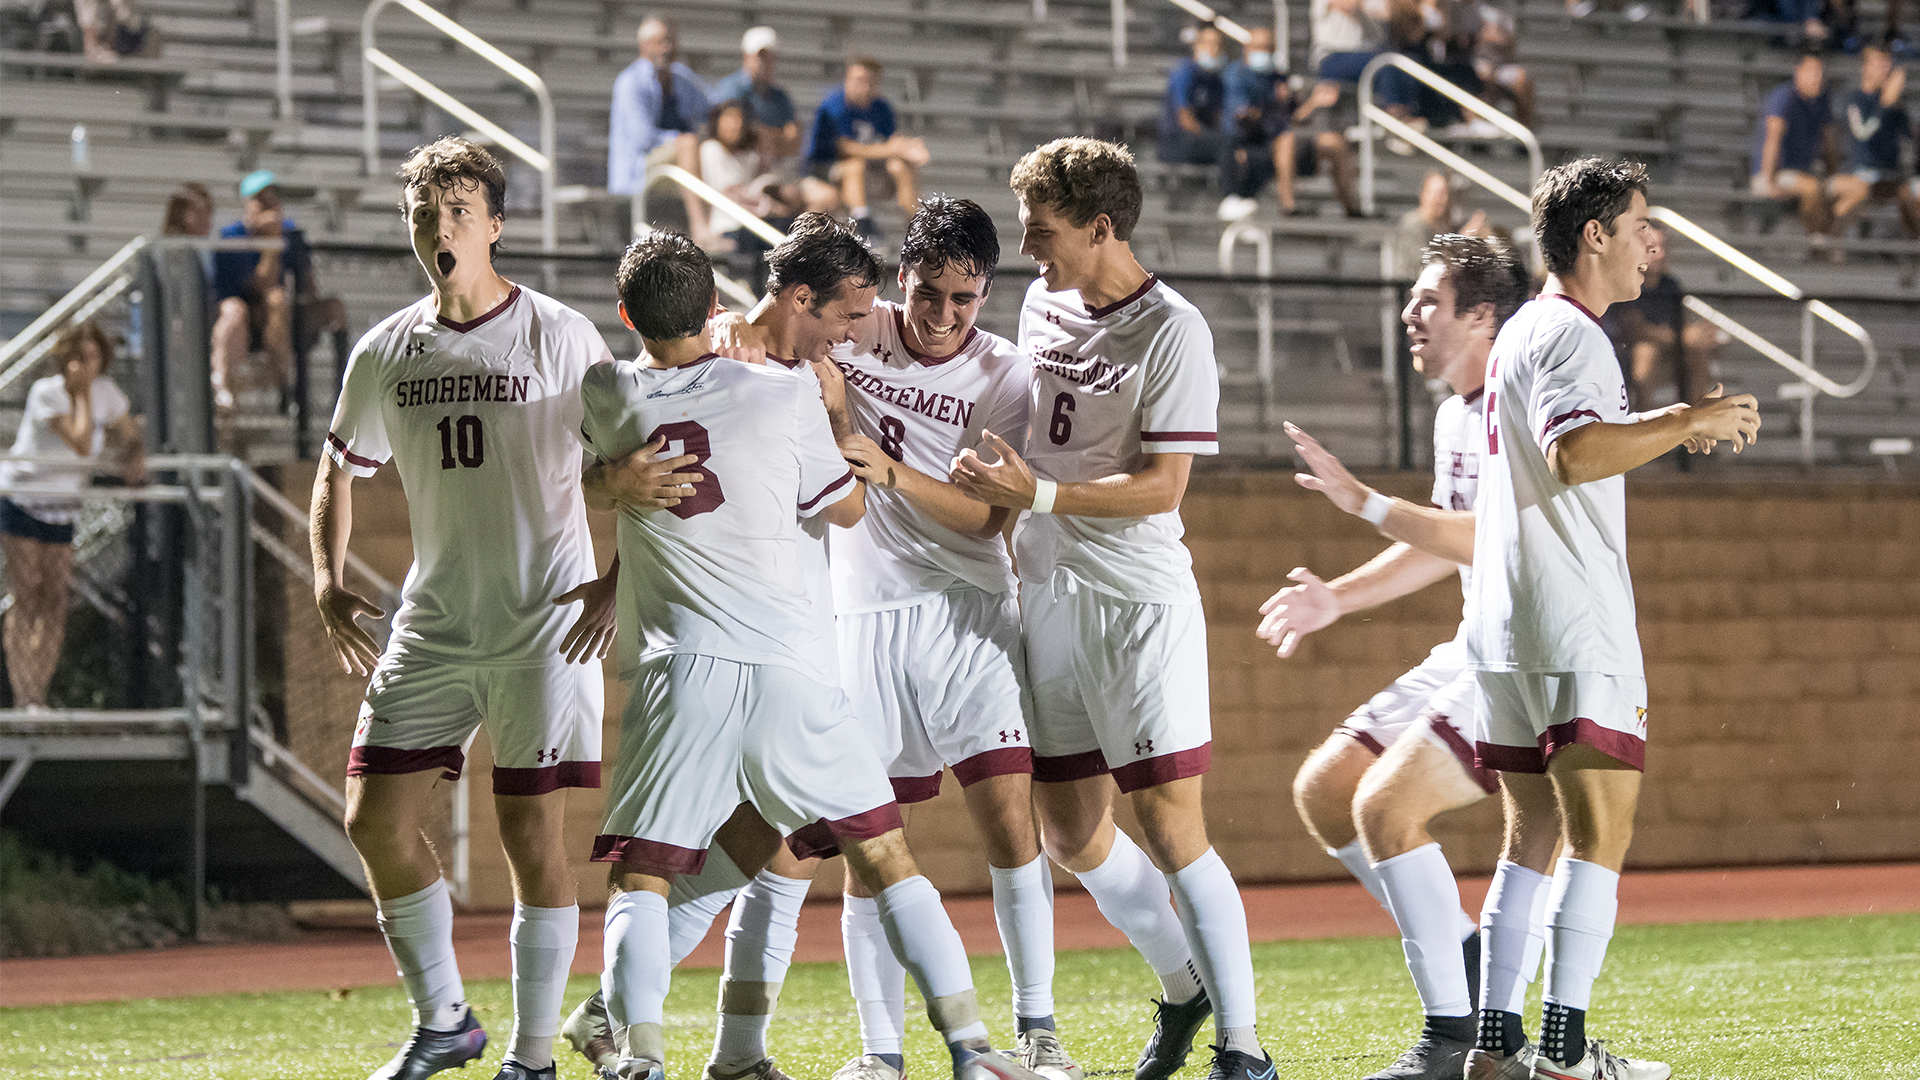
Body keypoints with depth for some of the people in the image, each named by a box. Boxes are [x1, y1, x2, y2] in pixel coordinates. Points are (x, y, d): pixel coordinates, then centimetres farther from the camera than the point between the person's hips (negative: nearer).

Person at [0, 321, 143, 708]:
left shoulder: (105, 391, -3)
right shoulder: (46, 392, -21)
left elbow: (129, 433, 13)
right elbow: (81, 444, -28)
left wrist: (133, 456, -8)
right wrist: (82, 394, -22)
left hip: (63, 510, 5)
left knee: (55, 601, -2)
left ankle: (38, 694, 2)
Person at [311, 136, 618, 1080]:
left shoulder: (558, 337, -6)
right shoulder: (385, 353, 6)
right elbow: (341, 467, 20)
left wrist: (618, 579, -17)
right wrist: (328, 577, 5)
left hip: (546, 625, -5)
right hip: (431, 626, 5)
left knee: (531, 834, -4)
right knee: (376, 821, -1)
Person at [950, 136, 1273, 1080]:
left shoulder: (1171, 332, -13)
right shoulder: (1044, 302, 8)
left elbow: (1161, 487, -17)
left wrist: (1039, 495, -23)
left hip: (1139, 601, -8)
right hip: (1046, 595, 8)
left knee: (1170, 830, -11)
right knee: (1071, 831, 12)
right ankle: (1181, 988, 31)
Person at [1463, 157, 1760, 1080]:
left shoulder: (1521, 333, 20)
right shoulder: (1568, 335, -11)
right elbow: (1575, 452, -27)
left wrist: (1675, 431, 25)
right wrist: (1688, 421, -20)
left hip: (1504, 626, 10)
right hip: (1574, 628, -10)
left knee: (1532, 838, 11)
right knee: (1599, 834, -8)